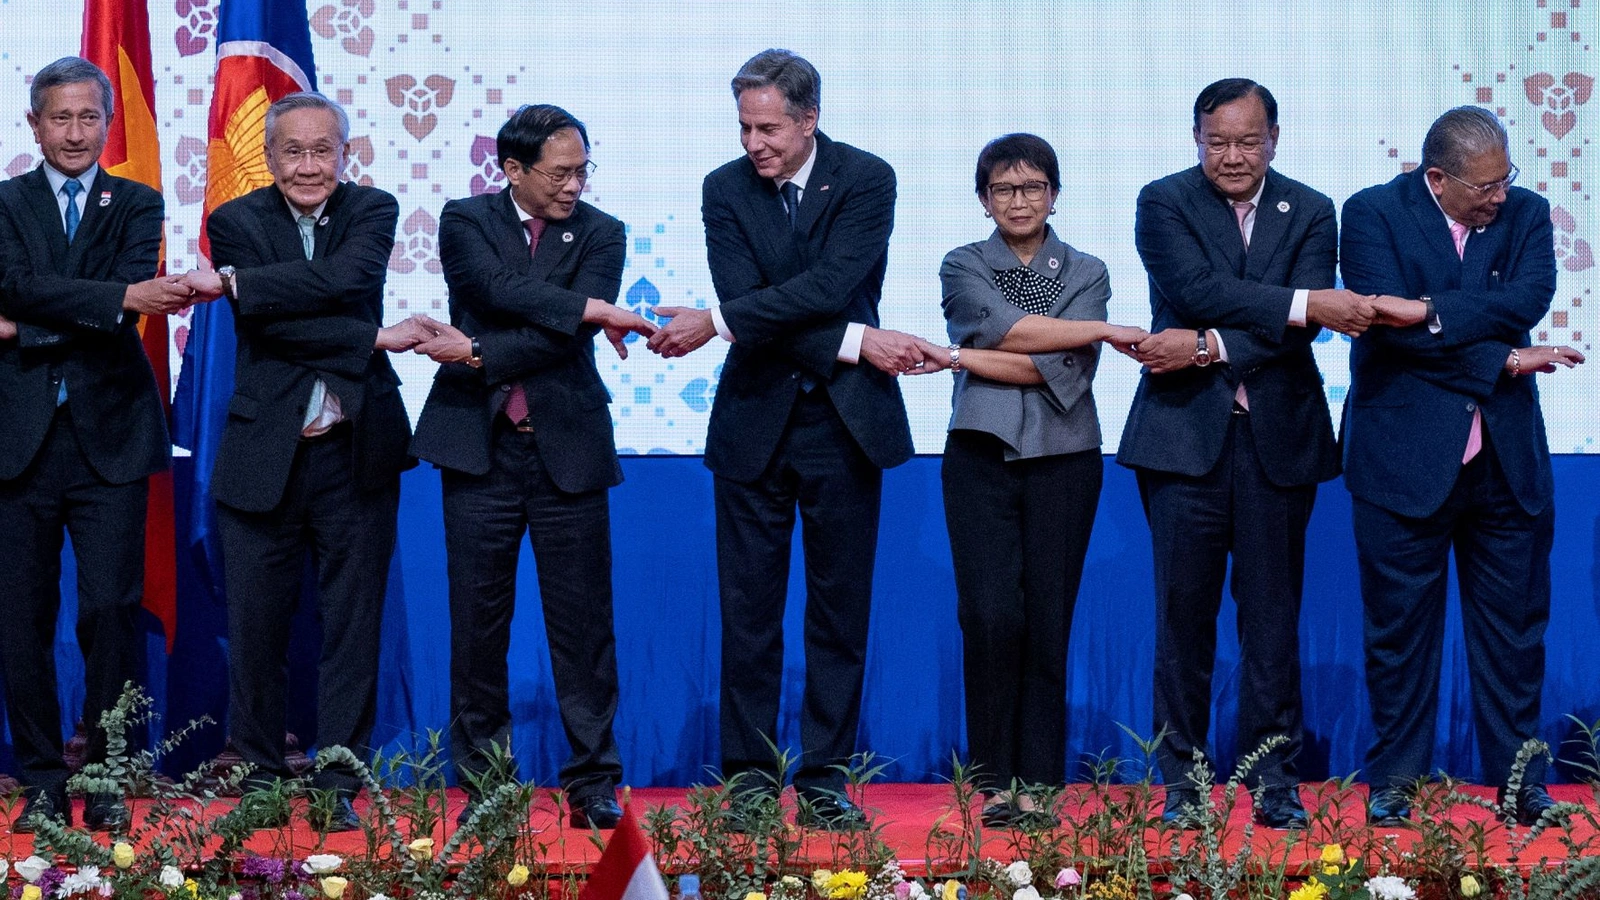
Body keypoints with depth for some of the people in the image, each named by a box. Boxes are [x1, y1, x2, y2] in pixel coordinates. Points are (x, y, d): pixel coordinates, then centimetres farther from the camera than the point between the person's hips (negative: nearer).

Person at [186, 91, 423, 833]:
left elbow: (346, 280, -17)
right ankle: (261, 778, 19)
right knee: (255, 626, 5)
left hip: (357, 451, 1)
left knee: (351, 627, 5)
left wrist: (238, 284, -19)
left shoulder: (372, 211, 4)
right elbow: (268, 327, -12)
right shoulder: (237, 221, 1)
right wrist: (375, 339, -17)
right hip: (264, 455, 0)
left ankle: (338, 787, 13)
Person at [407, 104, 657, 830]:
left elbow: (565, 340, -9)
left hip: (566, 447, 0)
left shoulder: (600, 234, 4)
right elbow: (498, 289, -16)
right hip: (479, 447, 0)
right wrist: (588, 309, -22)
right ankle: (481, 784, 11)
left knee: (582, 621, 1)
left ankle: (593, 782, 8)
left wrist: (478, 353, -13)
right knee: (479, 620, 3)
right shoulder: (465, 221, 5)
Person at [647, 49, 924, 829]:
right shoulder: (725, 189, 1)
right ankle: (749, 779, 9)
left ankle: (824, 779, 11)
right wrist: (854, 344, -17)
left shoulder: (866, 180, -5)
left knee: (839, 610, 4)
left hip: (844, 421, -1)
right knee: (747, 611, 2)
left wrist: (715, 323, -22)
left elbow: (830, 287, -19)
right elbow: (747, 305, -10)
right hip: (755, 421, 1)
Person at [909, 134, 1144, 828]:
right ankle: (996, 781, -1)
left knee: (1048, 621, -1)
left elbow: (1064, 370, -6)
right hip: (982, 458, -1)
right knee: (990, 615, -11)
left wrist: (959, 359, -9)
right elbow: (1001, 327, -11)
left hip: (1062, 461, 1)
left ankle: (1038, 782, 4)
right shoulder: (963, 268, 10)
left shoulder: (1086, 274, 10)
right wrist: (1101, 331, -10)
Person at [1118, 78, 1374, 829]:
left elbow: (1303, 327, -6)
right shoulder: (1164, 203, 2)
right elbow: (1199, 290, -14)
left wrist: (1208, 349, -17)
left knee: (1273, 613, 4)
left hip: (1278, 435, 1)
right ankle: (1181, 781, 9)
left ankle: (1275, 780, 11)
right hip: (1186, 431, -1)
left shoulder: (1310, 214, 7)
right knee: (1184, 611, 1)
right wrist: (1306, 303, -20)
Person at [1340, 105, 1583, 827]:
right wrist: (1503, 362, -14)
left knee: (1513, 627, 8)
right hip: (1405, 460, -3)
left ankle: (1518, 779, 17)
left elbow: (1529, 300, -13)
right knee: (1400, 628, 4)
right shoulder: (1374, 214, -4)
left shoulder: (1526, 213, 5)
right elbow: (1392, 328, -15)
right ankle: (1394, 779, 14)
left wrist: (1430, 311, -23)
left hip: (1508, 461, 3)